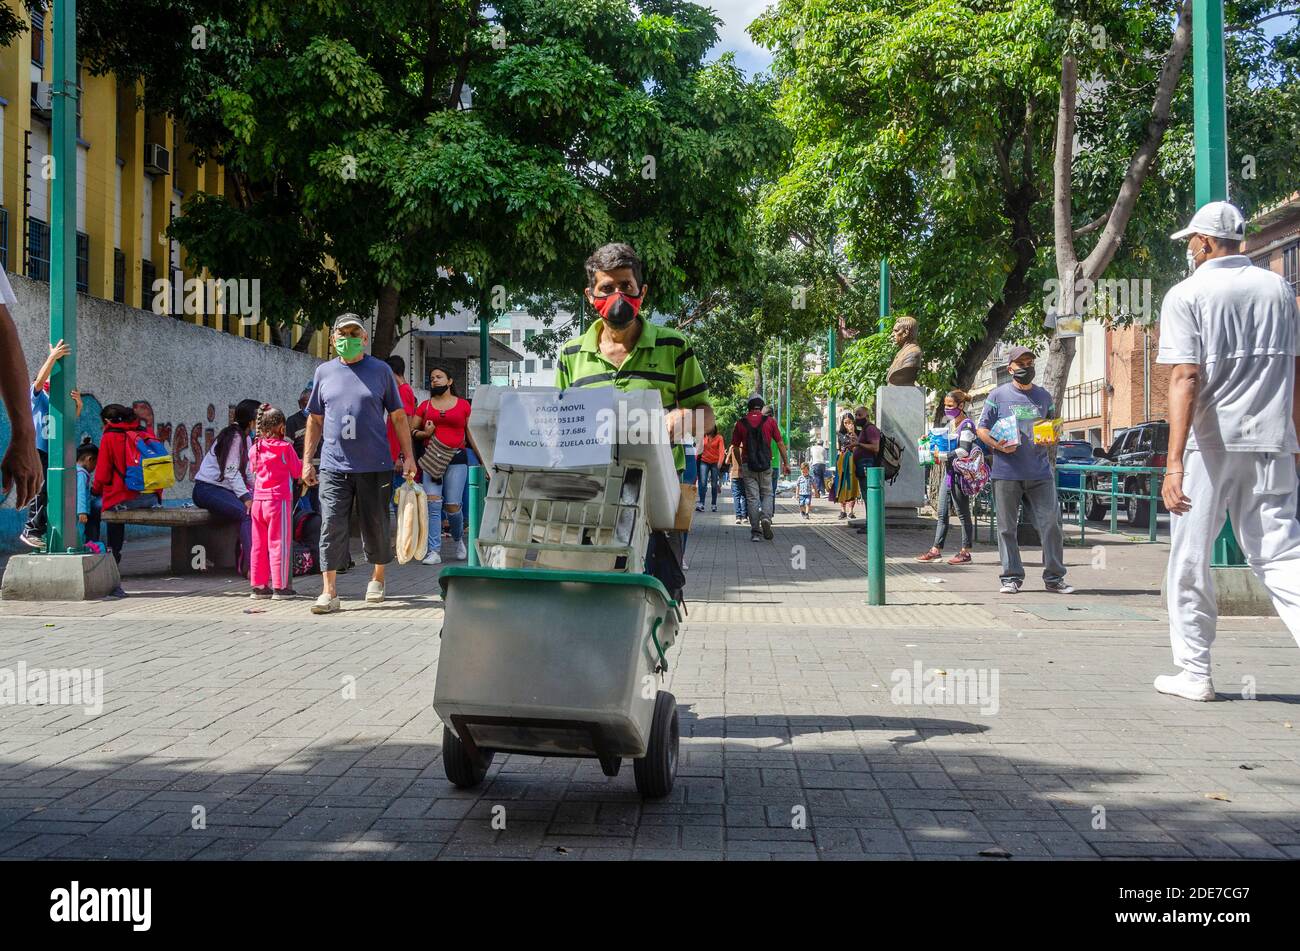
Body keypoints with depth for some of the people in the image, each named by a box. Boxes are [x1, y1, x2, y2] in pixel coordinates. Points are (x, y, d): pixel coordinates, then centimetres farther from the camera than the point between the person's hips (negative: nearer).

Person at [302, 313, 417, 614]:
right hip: (333, 466, 1)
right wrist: (307, 460, 12)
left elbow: (398, 417, 7)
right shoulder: (324, 372, 10)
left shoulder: (381, 370, 4)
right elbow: (315, 419, 16)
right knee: (331, 527, -6)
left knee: (376, 526, 8)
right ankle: (329, 592, -5)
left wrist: (408, 455, 2)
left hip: (375, 465, -1)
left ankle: (377, 580, 30)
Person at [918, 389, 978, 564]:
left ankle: (965, 551, 6)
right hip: (948, 473, 9)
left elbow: (963, 451, -22)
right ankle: (936, 549, 12)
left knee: (963, 514, 0)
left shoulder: (967, 425, -11)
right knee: (942, 514, 9)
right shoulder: (951, 424, 15)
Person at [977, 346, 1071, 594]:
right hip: (1006, 473, -2)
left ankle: (1054, 577, 5)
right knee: (1007, 527, 2)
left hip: (1041, 473, 2)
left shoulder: (1044, 396, 15)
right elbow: (981, 429, 5)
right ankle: (1011, 576, 11)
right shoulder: (998, 395, 5)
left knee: (1050, 524, -3)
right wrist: (997, 445, -13)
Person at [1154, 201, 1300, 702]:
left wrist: (1175, 462, -18)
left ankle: (1195, 673, 11)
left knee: (1190, 562, 7)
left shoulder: (1187, 294, -4)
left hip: (1209, 444, -4)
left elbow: (1185, 379, -14)